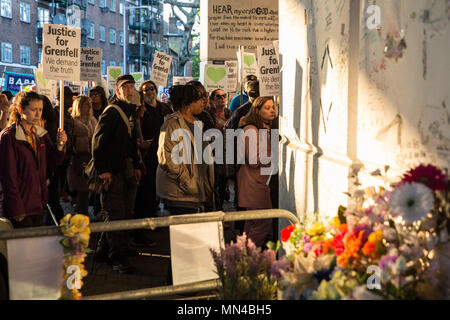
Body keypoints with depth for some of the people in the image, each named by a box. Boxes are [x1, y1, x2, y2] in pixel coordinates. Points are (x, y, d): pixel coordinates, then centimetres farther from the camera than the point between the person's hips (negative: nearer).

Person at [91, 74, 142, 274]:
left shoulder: (131, 112, 16)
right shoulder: (111, 112, -9)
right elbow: (97, 142, -14)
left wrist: (136, 166, 17)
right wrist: (102, 170, -18)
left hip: (128, 171, 9)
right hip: (112, 172, -8)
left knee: (126, 213, 11)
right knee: (116, 214, -7)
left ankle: (106, 249, 23)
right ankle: (118, 259, -3)